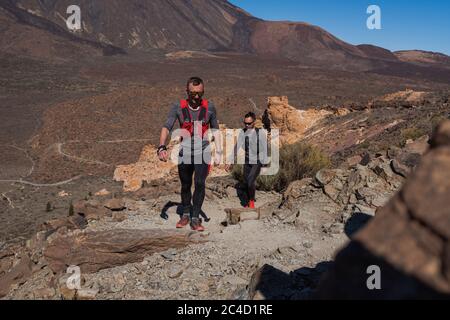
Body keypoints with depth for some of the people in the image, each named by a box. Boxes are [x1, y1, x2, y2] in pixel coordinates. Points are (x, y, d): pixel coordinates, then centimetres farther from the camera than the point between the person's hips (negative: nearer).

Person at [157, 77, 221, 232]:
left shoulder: (209, 107, -3)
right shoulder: (178, 107, -6)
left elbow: (215, 130, 6)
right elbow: (167, 127, -13)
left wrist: (218, 152, 1)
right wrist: (162, 147, -28)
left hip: (203, 152, -1)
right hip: (185, 153, 1)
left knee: (200, 184, -13)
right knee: (185, 186, 12)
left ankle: (195, 218, -1)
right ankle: (186, 214, 32)